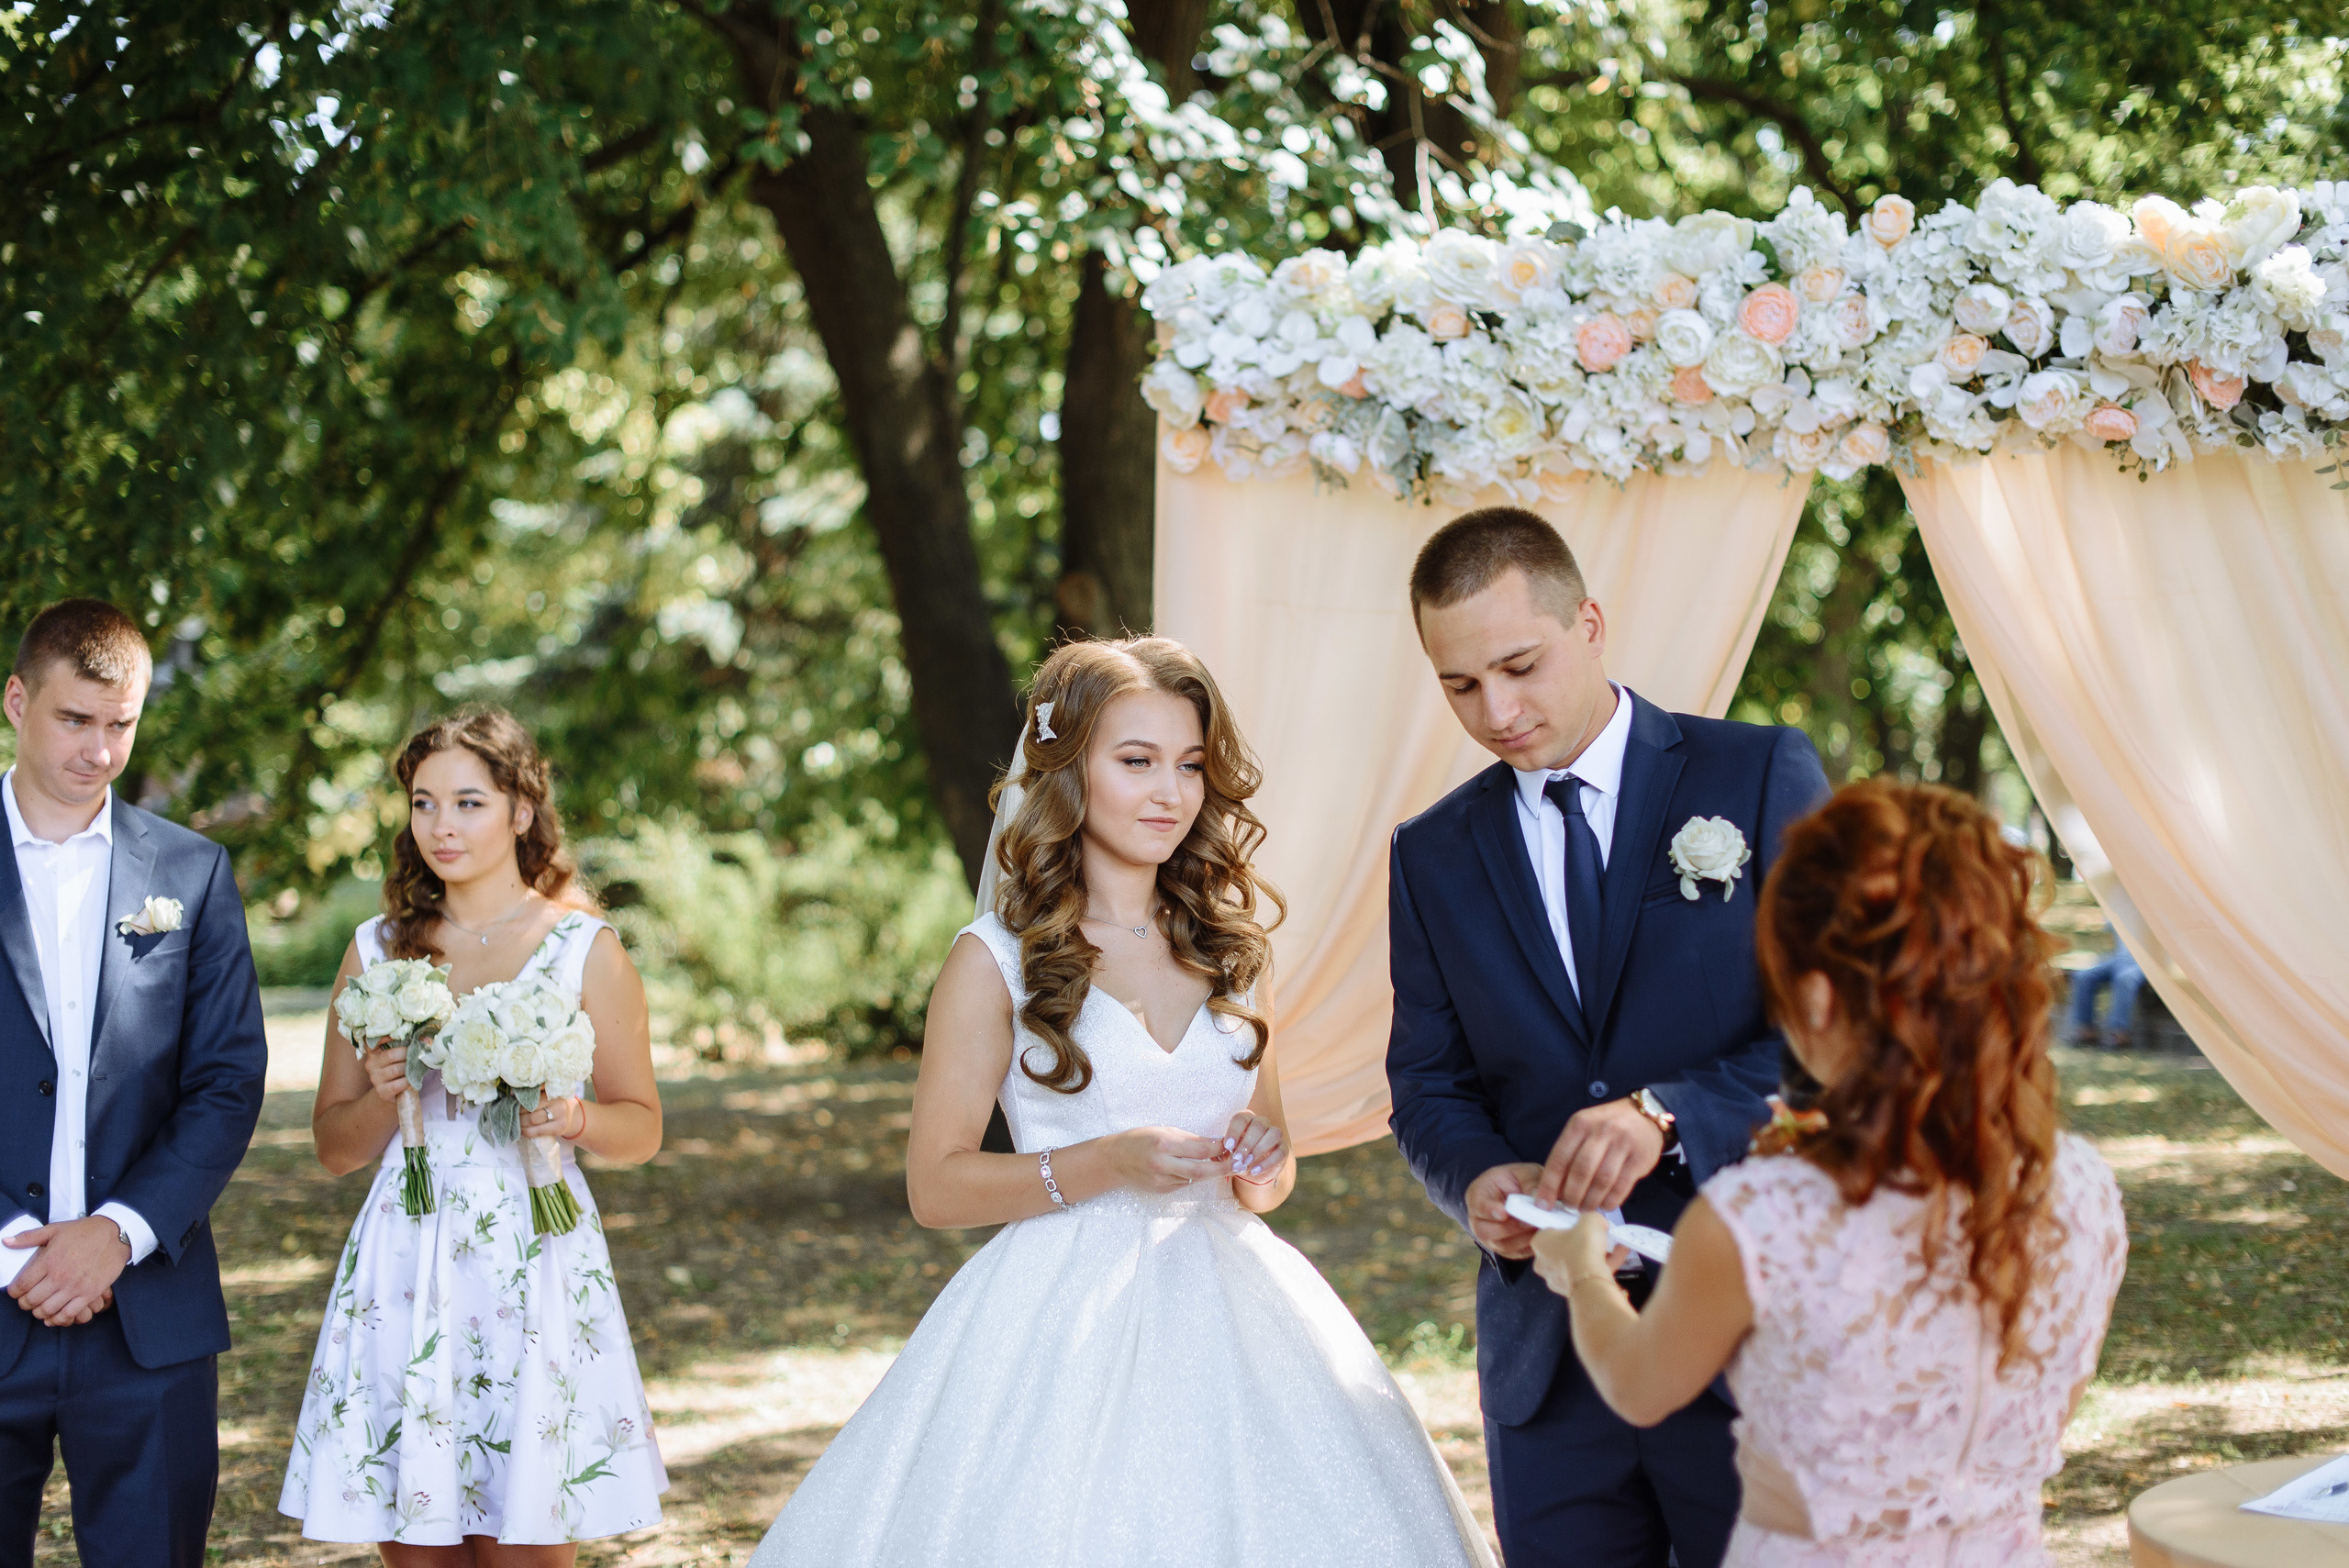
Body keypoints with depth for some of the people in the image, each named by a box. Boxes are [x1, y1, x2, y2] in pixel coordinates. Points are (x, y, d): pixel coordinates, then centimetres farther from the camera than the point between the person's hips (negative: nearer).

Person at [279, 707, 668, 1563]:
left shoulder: (584, 949, 3)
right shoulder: (377, 951, 9)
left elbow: (642, 1129, 7)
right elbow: (334, 1148, 12)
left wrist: (573, 1120, -14)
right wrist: (383, 1097, -8)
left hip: (532, 1265, -2)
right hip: (405, 1273, 2)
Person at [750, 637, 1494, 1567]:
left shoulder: (1224, 948, 12)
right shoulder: (998, 959, -3)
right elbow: (935, 1186, -6)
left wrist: (1260, 1169, -3)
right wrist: (1105, 1164, -17)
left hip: (1225, 1313, 4)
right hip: (1065, 1324, -4)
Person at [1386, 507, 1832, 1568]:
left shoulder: (1762, 778, -2)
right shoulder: (1434, 854, 10)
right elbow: (1428, 1082, 11)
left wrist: (1667, 1114, -23)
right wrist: (1478, 1179, -12)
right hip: (1547, 1351, 3)